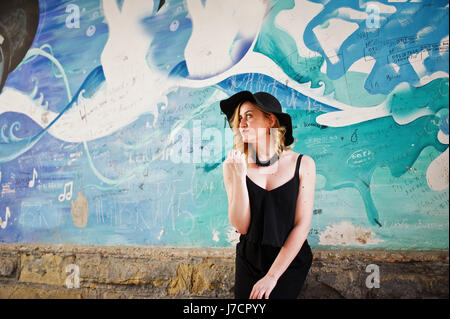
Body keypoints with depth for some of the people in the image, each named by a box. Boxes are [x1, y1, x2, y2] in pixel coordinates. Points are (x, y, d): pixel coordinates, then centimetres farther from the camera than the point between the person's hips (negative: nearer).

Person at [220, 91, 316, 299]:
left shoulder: (302, 164, -6)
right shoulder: (234, 165, -4)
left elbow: (302, 225, -8)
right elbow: (241, 226, -9)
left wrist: (272, 276, -11)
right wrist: (238, 176, -19)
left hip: (290, 261, -1)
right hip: (249, 261, 2)